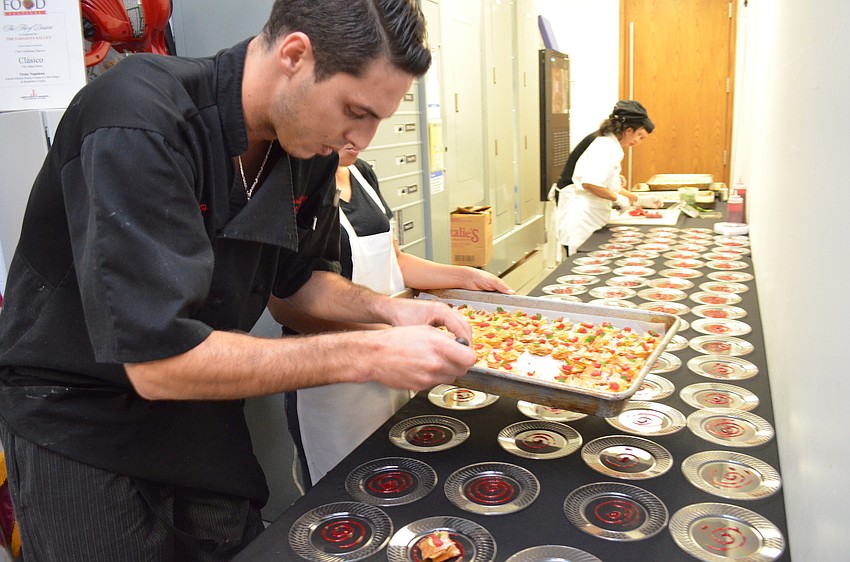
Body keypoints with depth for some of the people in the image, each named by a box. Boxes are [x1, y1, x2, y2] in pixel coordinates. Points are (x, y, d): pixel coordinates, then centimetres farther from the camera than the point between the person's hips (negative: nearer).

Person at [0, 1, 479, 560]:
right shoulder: (140, 123, -30)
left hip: (198, 407, 6)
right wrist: (368, 355, -32)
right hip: (79, 423, -6)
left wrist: (385, 308, -13)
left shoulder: (311, 144, -8)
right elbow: (160, 360, -34)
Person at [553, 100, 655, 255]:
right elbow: (590, 183, -27)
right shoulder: (604, 145, -15)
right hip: (581, 219, -10)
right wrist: (619, 199, -13)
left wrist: (639, 199, 20)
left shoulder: (610, 144, 16)